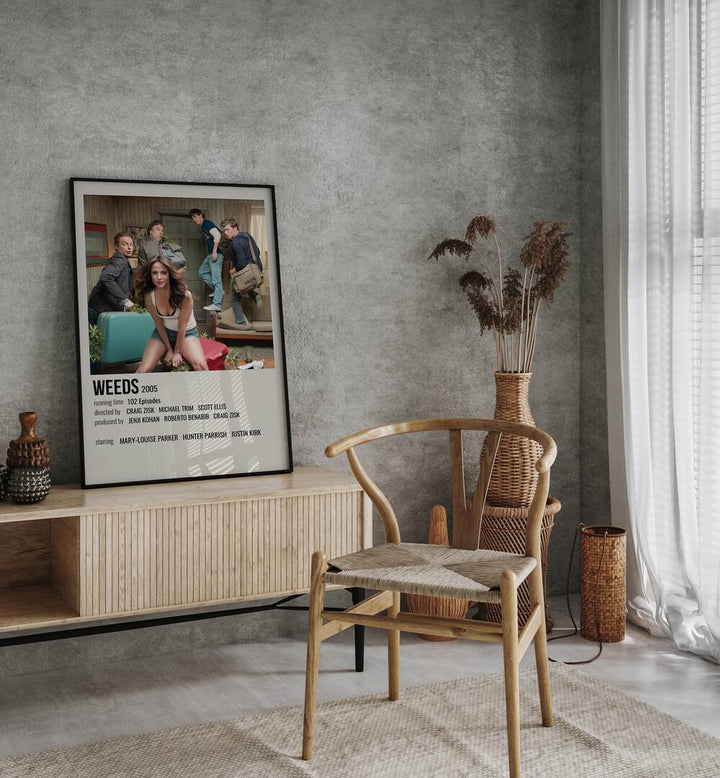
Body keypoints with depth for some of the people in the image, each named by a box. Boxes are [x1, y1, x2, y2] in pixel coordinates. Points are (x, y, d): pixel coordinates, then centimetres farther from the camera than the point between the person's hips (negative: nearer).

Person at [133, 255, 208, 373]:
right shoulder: (148, 296, -17)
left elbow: (182, 326, -18)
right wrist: (169, 350, -5)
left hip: (187, 332, -3)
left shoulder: (184, 294, -27)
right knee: (143, 371, -16)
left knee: (200, 366, -30)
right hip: (163, 332, 3)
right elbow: (159, 324, -7)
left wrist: (177, 351, -12)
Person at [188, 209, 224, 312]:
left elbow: (217, 235, -20)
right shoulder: (203, 227, 21)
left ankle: (217, 304, -12)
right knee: (202, 271, 19)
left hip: (216, 253, -11)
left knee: (216, 278, -11)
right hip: (211, 254, 11)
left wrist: (214, 251, -23)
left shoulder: (207, 223, -8)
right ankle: (217, 290, 19)